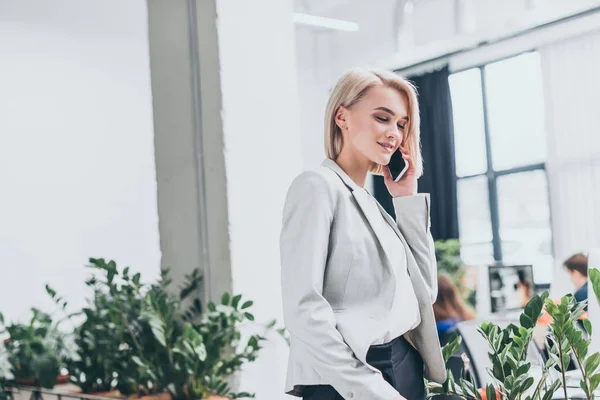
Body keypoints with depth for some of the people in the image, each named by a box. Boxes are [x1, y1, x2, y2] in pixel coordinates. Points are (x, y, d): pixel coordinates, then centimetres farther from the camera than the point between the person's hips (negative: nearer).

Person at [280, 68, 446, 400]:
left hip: (406, 369, 8)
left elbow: (425, 291, 13)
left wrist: (408, 199, 9)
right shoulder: (318, 186, -9)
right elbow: (303, 309, -18)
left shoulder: (372, 204, 15)